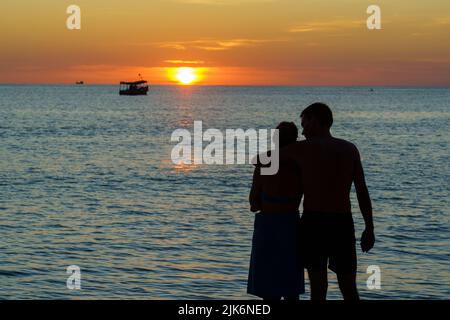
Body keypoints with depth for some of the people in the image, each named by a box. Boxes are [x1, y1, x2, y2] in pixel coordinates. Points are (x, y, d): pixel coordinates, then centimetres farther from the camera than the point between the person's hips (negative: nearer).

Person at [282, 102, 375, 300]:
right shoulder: (350, 149, 6)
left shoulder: (302, 148, -3)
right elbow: (362, 191, 3)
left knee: (318, 289, 5)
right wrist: (369, 229, 9)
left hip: (314, 223, -3)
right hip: (343, 224, 3)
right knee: (349, 290, 10)